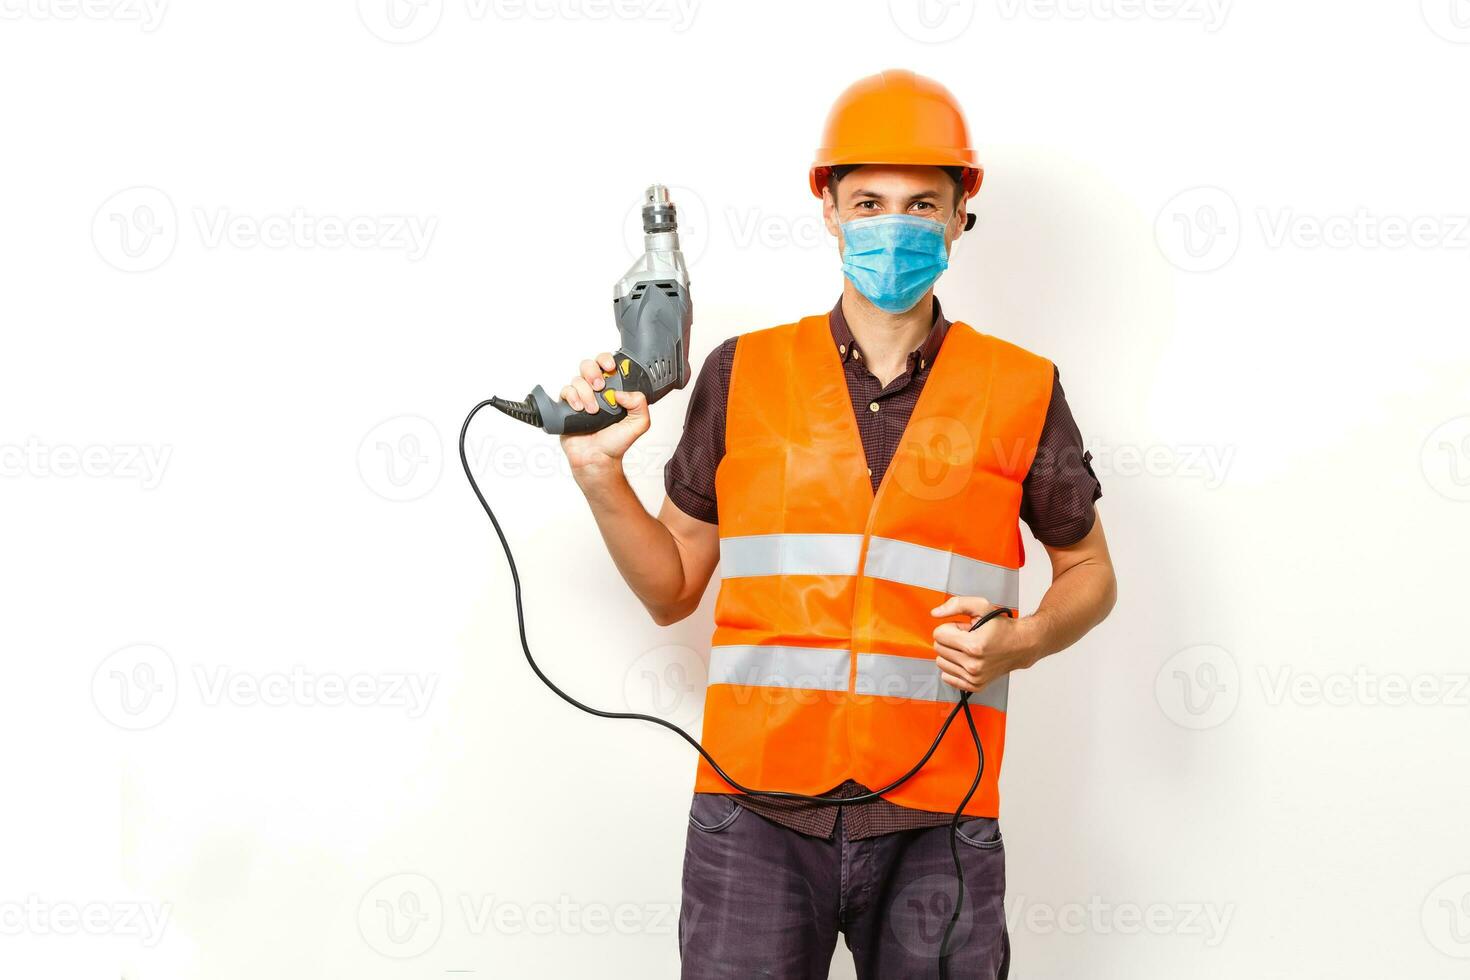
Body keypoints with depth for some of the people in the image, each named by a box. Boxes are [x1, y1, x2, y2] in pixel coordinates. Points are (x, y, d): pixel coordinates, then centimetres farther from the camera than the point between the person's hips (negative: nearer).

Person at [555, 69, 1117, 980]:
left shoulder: (1020, 391, 4)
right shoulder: (742, 374, 6)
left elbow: (1089, 570, 15)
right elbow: (672, 589, 12)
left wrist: (1021, 640, -5)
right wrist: (600, 471, -3)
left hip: (935, 826, 0)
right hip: (757, 813, 0)